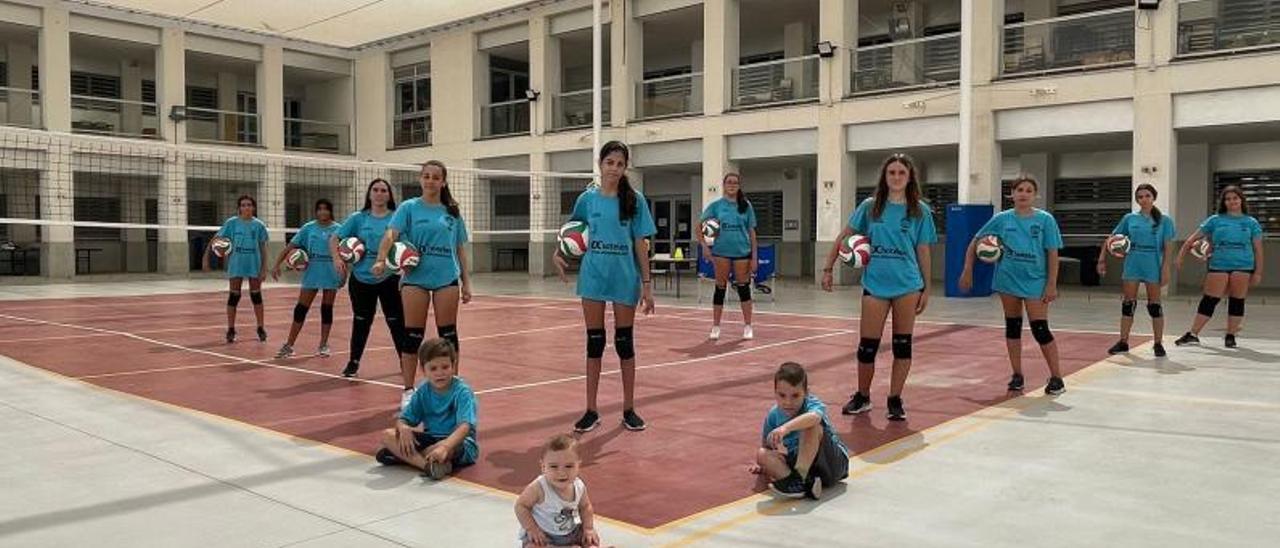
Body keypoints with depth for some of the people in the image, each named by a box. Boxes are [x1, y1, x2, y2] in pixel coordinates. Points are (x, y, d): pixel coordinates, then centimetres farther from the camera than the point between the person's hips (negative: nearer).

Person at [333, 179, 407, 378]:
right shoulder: (358, 218, 2)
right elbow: (335, 239, 5)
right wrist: (337, 258, -12)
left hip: (389, 278, -2)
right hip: (360, 279, 2)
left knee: (396, 322, 2)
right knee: (361, 322, 12)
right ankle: (354, 362, 26)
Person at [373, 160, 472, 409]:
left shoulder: (452, 212, 9)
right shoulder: (409, 208, 2)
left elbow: (460, 249, 13)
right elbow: (391, 234, -12)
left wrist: (466, 282, 9)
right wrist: (381, 260, -30)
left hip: (447, 278, 2)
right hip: (415, 278, -2)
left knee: (448, 333, 6)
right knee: (412, 335, 2)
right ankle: (408, 390, 12)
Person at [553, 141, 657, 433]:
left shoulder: (634, 200, -2)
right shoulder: (587, 198, 2)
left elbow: (640, 245, -1)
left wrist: (647, 284, -4)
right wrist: (558, 253, -3)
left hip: (625, 278, -1)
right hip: (593, 277, 1)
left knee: (625, 342, 6)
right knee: (594, 342, 6)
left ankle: (629, 409, 17)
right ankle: (591, 410, 14)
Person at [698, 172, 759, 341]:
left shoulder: (746, 206, 4)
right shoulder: (715, 205, 2)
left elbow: (751, 232, 5)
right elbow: (701, 227, 4)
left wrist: (754, 256, 1)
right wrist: (704, 245, -10)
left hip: (742, 252, 0)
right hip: (721, 252, 0)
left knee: (744, 288, 4)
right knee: (720, 288, 5)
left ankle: (747, 327, 12)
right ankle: (715, 327, 13)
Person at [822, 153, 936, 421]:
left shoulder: (920, 211, 3)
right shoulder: (870, 206, 3)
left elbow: (923, 252, 6)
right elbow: (845, 237, 8)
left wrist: (926, 289, 6)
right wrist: (828, 269, 5)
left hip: (908, 285, 0)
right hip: (875, 285, 0)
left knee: (902, 344, 4)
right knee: (868, 346, 2)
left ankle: (895, 400, 17)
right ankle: (862, 397, 21)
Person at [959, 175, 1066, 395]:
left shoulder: (1045, 219, -6)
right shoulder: (1002, 219, -1)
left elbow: (1052, 253, -5)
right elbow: (975, 242, 6)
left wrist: (1052, 285, -10)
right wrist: (968, 271, 2)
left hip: (1035, 281, -3)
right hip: (1008, 279, 3)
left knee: (1040, 329, -6)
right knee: (1012, 326, 10)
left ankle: (1056, 378, 5)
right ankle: (1017, 375, 21)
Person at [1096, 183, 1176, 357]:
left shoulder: (1164, 220, 0)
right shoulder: (1129, 218, 6)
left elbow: (1168, 247, -3)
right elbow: (1111, 239, 10)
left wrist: (1165, 269, -10)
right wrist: (1102, 259, 4)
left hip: (1153, 266, -2)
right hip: (1132, 265, 2)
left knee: (1154, 305, 3)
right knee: (1128, 303, 4)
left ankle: (1158, 344, 12)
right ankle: (1123, 342, 11)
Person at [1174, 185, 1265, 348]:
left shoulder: (1251, 223, 8)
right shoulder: (1215, 220, 8)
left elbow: (1258, 249, 8)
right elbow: (1193, 238, 9)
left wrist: (1258, 272, 3)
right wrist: (1180, 256, 4)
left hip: (1243, 266, 0)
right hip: (1218, 265, 0)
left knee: (1237, 301, 4)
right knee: (1209, 300, -2)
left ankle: (1230, 336, 13)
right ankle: (1193, 334, 0)